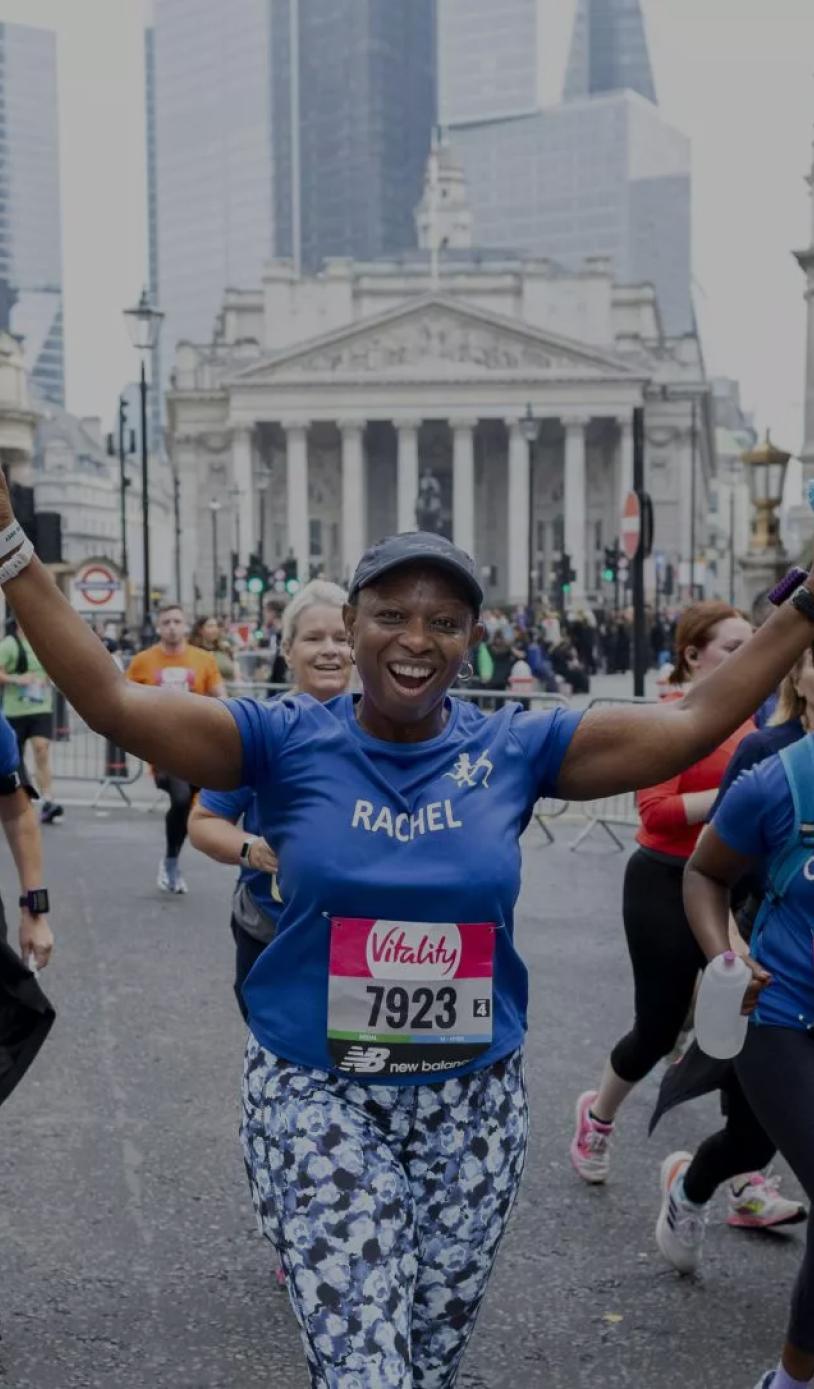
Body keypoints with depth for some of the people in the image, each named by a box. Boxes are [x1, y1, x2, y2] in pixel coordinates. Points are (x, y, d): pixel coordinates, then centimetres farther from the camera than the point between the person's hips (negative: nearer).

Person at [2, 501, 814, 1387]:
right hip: (314, 1096, -2)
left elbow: (696, 723, -4)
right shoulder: (288, 743, -7)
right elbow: (111, 702, -14)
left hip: (473, 1103, 3)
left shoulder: (516, 749, -2)